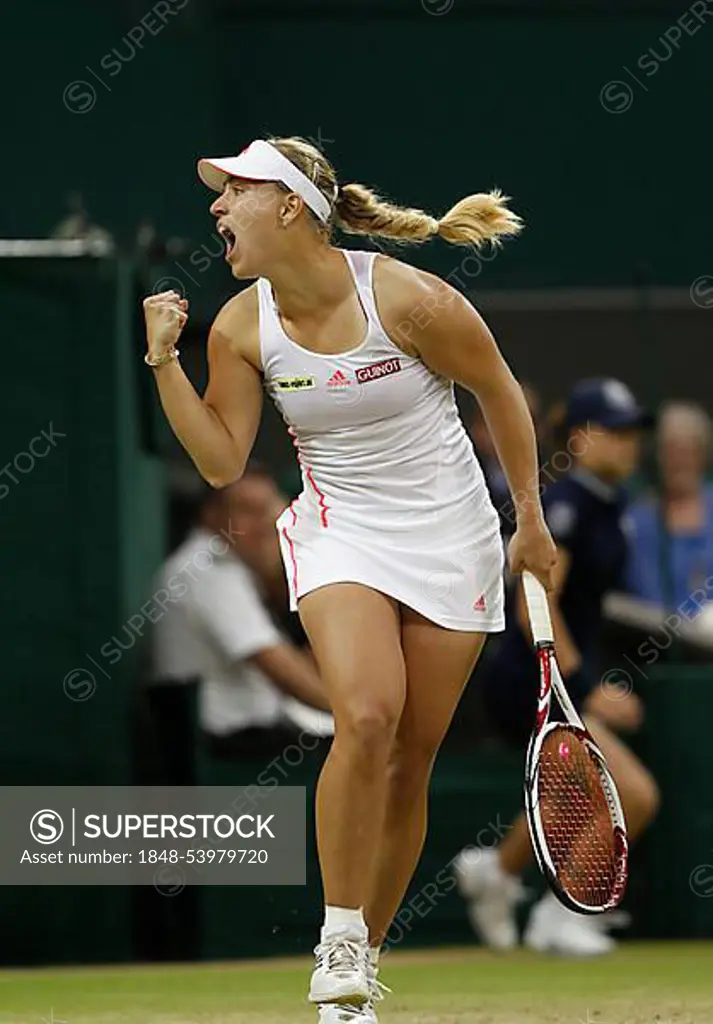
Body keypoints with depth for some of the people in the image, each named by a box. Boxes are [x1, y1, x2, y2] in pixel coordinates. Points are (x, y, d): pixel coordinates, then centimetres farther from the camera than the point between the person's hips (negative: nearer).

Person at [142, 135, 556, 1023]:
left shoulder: (408, 299, -16)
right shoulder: (241, 328, -5)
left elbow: (500, 393, -2)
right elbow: (222, 462, -2)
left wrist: (531, 517, 6)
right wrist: (164, 361, -11)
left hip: (450, 539, -1)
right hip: (339, 532, 1)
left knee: (410, 762, 0)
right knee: (366, 717, -24)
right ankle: (340, 947, -15)